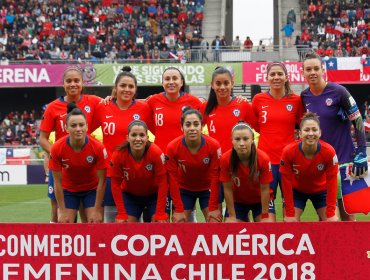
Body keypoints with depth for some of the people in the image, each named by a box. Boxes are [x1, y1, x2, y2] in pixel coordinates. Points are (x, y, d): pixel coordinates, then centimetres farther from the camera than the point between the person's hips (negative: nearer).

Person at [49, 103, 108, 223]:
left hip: (92, 189, 0)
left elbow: (101, 181, -16)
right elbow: (57, 182, -14)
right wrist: (62, 211, -13)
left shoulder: (98, 147, -25)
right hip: (68, 190, 1)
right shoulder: (57, 148, -23)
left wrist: (97, 210, -15)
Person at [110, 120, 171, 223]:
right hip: (130, 195, 1)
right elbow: (116, 184, -15)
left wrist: (160, 214, -22)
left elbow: (162, 182, -22)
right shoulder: (118, 155, -25)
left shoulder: (156, 152, -28)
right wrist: (122, 214, -16)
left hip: (154, 195, -1)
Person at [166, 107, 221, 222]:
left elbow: (215, 176, -19)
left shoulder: (214, 145, -26)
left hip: (207, 189, 0)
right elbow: (172, 179, -18)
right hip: (184, 189, 0)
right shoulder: (172, 147, -25)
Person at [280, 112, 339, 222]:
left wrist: (330, 214, -21)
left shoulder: (329, 151, -29)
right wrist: (290, 214, -20)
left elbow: (332, 182, -21)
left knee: (333, 222, -11)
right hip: (296, 191, 0)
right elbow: (286, 183, -21)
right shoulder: (288, 151, -30)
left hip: (321, 191, 0)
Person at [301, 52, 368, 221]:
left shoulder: (338, 91, -11)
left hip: (343, 159, -4)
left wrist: (361, 154, -13)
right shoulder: (304, 97, 3)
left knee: (347, 213, 0)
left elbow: (357, 122, -9)